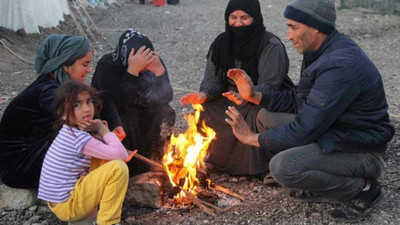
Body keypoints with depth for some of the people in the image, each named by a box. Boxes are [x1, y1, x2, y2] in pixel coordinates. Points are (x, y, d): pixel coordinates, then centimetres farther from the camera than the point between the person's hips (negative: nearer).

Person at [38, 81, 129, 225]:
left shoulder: (70, 132, 7)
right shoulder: (78, 137, -21)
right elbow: (122, 155, -22)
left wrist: (100, 133, -7)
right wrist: (105, 132, -9)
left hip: (59, 199, 10)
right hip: (67, 205, -10)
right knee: (118, 167, -20)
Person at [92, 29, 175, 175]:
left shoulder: (152, 63, -14)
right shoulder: (107, 65, -25)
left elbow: (166, 97, -19)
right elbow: (120, 100, -35)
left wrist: (159, 70, -32)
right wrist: (133, 70, -40)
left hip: (138, 111, 5)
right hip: (110, 112, -4)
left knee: (165, 115, -16)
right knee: (124, 130, -31)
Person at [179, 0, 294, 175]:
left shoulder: (271, 46, -16)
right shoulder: (221, 44, 1)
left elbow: (269, 86, -21)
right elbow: (212, 80, 0)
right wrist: (204, 94, -24)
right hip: (232, 97, 5)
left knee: (257, 113, -36)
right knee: (206, 108, -19)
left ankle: (256, 164, -16)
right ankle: (217, 158, -5)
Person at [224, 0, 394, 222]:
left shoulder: (340, 66, -29)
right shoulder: (324, 52, 3)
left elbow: (305, 130, -28)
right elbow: (298, 100, 10)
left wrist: (252, 138, -17)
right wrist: (254, 95, -3)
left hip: (360, 153, -9)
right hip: (331, 133, 10)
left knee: (283, 166, -28)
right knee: (267, 116, 4)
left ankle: (363, 188, -5)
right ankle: (319, 183, 10)